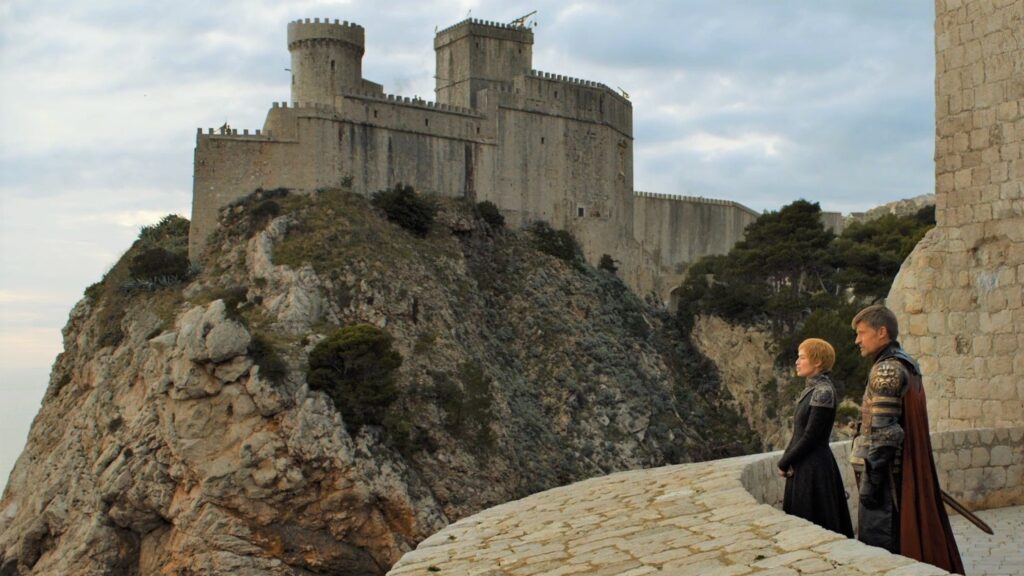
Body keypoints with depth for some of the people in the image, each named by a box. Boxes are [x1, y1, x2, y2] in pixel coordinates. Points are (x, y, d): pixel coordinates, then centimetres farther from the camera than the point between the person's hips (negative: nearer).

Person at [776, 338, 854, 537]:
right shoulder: (811, 389, 11)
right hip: (803, 466, 9)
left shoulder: (823, 391, -16)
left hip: (814, 468, -9)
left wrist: (784, 463, -9)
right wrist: (786, 461, 1)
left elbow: (810, 437, -18)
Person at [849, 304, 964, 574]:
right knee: (904, 537, 16)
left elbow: (883, 431, -21)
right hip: (908, 469, 10)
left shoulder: (887, 370, -15)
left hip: (887, 469, -10)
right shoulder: (907, 365, 15)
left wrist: (870, 481, -21)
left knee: (876, 546, -5)